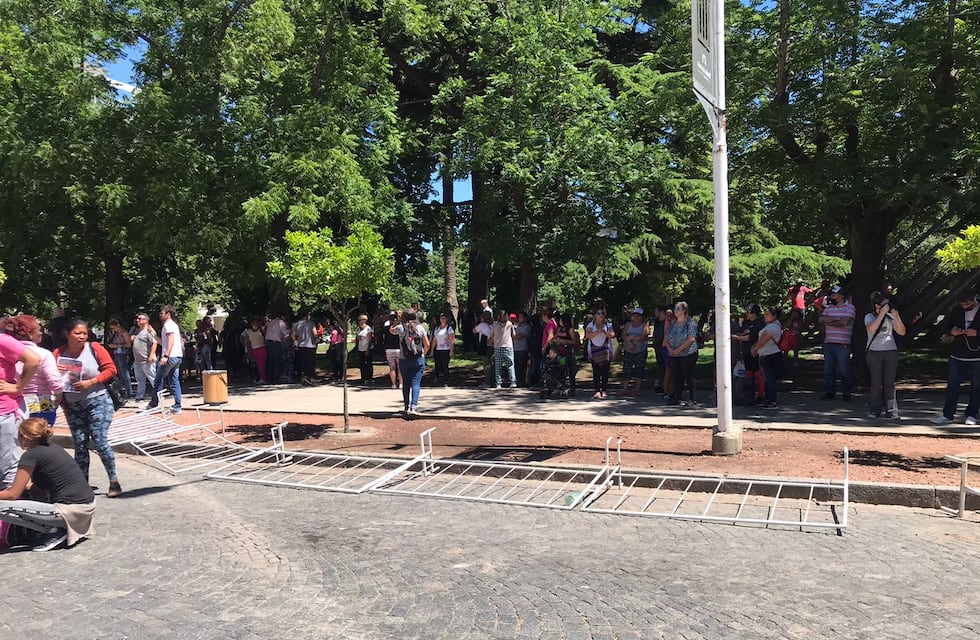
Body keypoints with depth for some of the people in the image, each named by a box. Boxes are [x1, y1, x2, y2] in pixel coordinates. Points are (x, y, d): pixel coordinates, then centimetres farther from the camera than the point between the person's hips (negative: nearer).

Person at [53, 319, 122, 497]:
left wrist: (90, 382, -18)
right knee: (80, 445, 7)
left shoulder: (95, 348, -8)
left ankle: (114, 481, -1)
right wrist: (62, 403, -2)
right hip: (73, 406, 3)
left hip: (97, 402, -3)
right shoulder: (58, 354, -1)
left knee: (99, 441, -8)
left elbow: (110, 369, -8)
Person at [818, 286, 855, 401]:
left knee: (844, 370, 0)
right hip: (828, 343, 5)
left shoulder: (849, 307, -1)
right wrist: (836, 318, -11)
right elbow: (821, 319, 0)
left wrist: (830, 322, -4)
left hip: (843, 344, -5)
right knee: (828, 370, 8)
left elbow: (845, 321, -16)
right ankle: (829, 392, 16)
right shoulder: (829, 308, 14)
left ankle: (846, 394, 9)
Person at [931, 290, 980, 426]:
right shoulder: (957, 311, 3)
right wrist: (951, 331, -8)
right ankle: (948, 415, 8)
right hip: (957, 356, 3)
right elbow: (945, 325, 12)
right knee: (952, 385, 4)